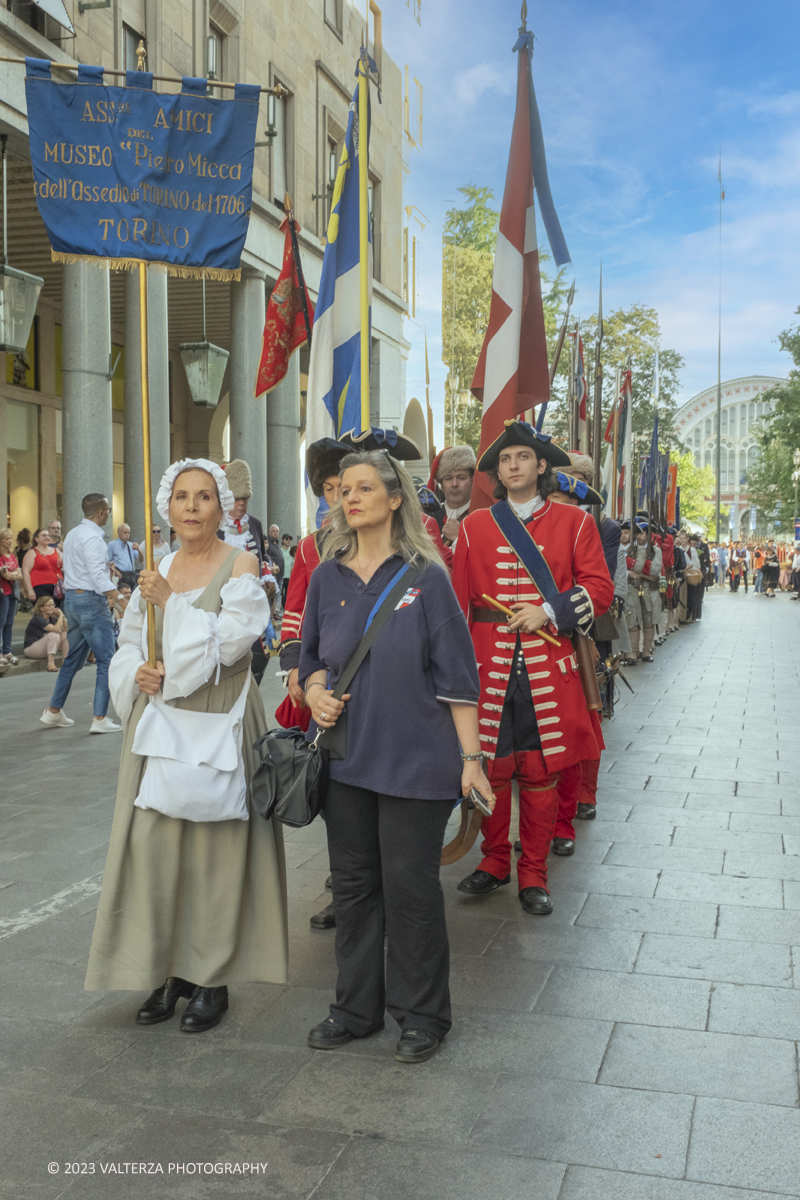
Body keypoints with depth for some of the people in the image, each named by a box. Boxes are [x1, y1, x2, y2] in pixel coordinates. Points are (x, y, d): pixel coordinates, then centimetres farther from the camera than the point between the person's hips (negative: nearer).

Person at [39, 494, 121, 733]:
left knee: (73, 658, 18)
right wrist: (113, 593, -23)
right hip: (91, 600, -10)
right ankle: (100, 718, -6)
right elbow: (97, 575, -24)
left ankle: (54, 710, 24)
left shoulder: (72, 534, 15)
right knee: (106, 660, -5)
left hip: (72, 597, 10)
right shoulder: (93, 537, -15)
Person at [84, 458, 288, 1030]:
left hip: (218, 720, -5)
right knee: (154, 843, 4)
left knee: (213, 847, 1)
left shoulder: (241, 564, -4)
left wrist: (172, 602, -13)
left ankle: (212, 979, 14)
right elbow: (130, 642, 16)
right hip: (160, 718, 5)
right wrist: (137, 672, -5)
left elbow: (232, 640, -16)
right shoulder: (157, 569, 11)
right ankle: (168, 970, 20)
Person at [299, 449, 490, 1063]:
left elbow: (456, 673, -6)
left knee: (410, 886, 3)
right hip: (345, 754, 4)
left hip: (414, 757, -4)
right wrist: (313, 689, -6)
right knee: (353, 883, 13)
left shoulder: (426, 576, -6)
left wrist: (472, 756, -9)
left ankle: (422, 1014, 22)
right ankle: (358, 1006, 29)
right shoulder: (327, 578, 6)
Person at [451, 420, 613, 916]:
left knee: (541, 773, 4)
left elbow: (599, 588, 1)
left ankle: (534, 875, 17)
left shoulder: (573, 522, 5)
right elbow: (459, 598, 10)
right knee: (490, 768, 6)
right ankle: (494, 861, 24)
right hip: (489, 667, 1)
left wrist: (549, 611, -13)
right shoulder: (475, 526, 9)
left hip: (548, 667, -1)